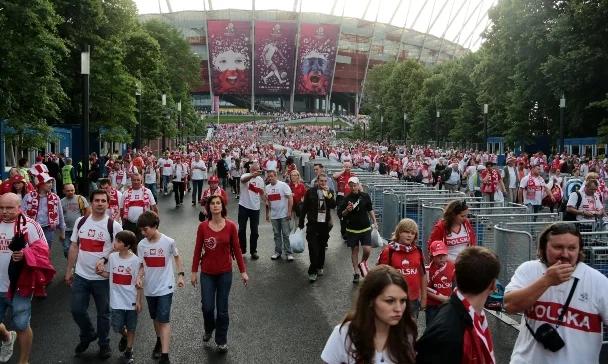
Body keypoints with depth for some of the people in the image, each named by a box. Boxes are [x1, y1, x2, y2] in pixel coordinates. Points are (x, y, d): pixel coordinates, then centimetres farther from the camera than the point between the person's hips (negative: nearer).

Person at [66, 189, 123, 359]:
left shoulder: (114, 226, -10)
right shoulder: (80, 222, 1)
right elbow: (74, 247, 8)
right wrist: (69, 270, 9)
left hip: (103, 277, -3)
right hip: (81, 275, 3)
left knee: (103, 313, 9)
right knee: (76, 310, 8)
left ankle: (104, 343, 29)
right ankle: (88, 335, 35)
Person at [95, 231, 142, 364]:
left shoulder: (135, 260, -14)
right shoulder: (112, 257, -3)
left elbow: (138, 283, -9)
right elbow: (110, 274, 11)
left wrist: (138, 301, -8)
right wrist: (102, 273, -11)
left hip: (131, 301, -3)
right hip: (117, 300, 3)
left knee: (131, 327, 11)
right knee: (117, 327, 3)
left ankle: (128, 351, 30)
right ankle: (124, 337, 37)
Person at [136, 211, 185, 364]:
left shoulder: (168, 242, -14)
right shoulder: (141, 245, -5)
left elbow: (177, 257, 4)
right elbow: (142, 265, 4)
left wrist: (180, 275, -1)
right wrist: (139, 277, -15)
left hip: (165, 287, -4)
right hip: (149, 288, 4)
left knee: (164, 320, -8)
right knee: (156, 318, 19)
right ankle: (159, 341, 44)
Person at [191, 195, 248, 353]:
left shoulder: (231, 226, -7)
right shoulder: (203, 226, -6)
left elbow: (236, 249, -2)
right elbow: (197, 250, 0)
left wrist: (243, 271, -2)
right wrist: (194, 272, 1)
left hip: (225, 273, 0)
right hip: (207, 273, 0)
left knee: (222, 309, 7)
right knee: (207, 307, 1)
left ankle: (221, 340, 26)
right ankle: (208, 330, 35)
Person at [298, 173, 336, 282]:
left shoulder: (330, 192, 4)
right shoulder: (310, 192, -1)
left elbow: (333, 205, -9)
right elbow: (304, 208, 3)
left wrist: (328, 194, -20)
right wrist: (301, 222, 4)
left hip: (325, 224, 2)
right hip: (313, 224, -2)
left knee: (322, 247, 11)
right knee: (313, 248, -8)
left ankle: (319, 267, 28)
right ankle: (312, 271, -3)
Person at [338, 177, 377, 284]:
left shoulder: (365, 196, -1)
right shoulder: (347, 198, -5)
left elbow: (370, 210, 12)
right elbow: (340, 214, -3)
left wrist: (374, 222, 10)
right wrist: (347, 210, -22)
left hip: (365, 228, 1)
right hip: (352, 229, 0)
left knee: (367, 250, -7)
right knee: (354, 250, 7)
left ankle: (362, 263, 24)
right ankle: (356, 273, 18)